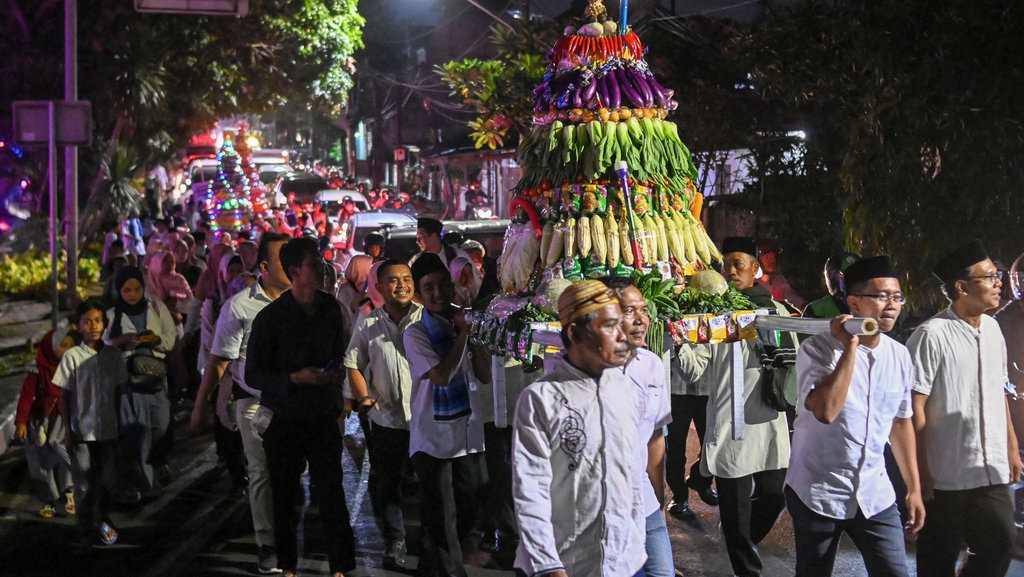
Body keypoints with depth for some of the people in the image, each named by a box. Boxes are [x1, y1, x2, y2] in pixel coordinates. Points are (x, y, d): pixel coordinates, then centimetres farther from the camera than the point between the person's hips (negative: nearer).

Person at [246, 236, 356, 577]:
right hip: (283, 420, -2)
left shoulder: (331, 308, 2)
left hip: (323, 417, 2)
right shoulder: (269, 317, -11)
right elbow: (253, 375, -10)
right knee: (283, 498, 8)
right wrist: (296, 378, -20)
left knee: (332, 494, -2)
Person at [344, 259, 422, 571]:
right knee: (387, 482, 12)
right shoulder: (367, 323, 4)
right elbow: (353, 364, 10)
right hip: (386, 417, 2)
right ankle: (394, 541, 28)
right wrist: (364, 397, -4)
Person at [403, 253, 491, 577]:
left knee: (467, 512, 17)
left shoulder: (462, 323, 7)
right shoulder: (415, 334, -8)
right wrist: (464, 333, -14)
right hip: (434, 438, -5)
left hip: (469, 435, 6)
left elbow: (484, 376, 5)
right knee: (440, 518, 4)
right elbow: (442, 376, -20)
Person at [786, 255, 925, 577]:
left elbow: (901, 423, 14)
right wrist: (850, 347, -23)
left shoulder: (900, 356, 3)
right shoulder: (818, 349, -13)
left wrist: (914, 489, 15)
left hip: (875, 496, 4)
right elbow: (826, 410, -29)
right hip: (818, 494, -4)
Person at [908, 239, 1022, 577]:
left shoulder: (992, 329, 9)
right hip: (946, 477, -6)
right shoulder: (932, 335, -15)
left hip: (991, 473, 6)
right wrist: (920, 473, -14)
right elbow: (914, 407, -15)